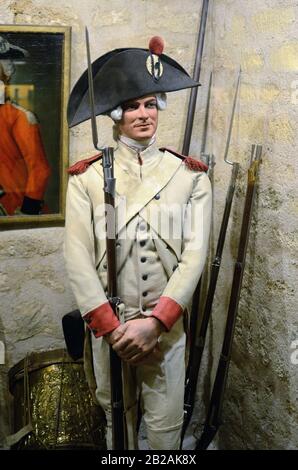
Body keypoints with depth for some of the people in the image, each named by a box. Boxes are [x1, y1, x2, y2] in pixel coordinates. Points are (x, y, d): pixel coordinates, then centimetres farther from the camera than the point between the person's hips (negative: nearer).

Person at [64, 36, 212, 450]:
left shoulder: (190, 176, -1)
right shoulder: (86, 178, -2)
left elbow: (195, 255, -8)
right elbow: (78, 260, -8)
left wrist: (154, 321, -16)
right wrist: (110, 325, -14)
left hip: (167, 324, 0)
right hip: (107, 325, 0)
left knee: (167, 423, 11)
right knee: (117, 417, 17)